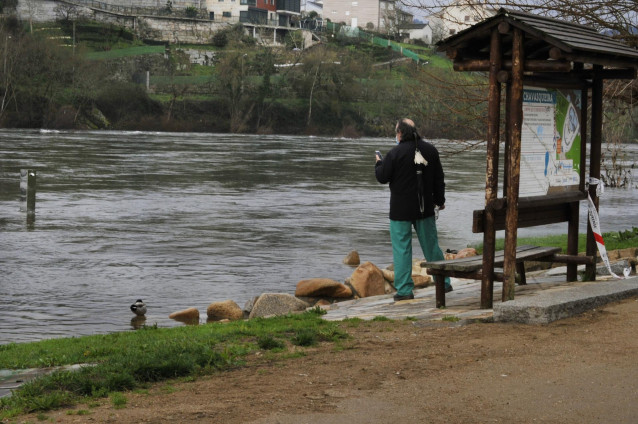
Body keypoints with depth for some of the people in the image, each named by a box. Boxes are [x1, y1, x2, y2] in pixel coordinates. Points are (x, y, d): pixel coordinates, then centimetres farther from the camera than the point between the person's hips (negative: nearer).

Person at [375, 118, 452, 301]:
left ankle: (404, 290, 0)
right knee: (431, 246, 14)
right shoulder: (430, 150, 3)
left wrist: (379, 163, 13)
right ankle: (443, 283, 20)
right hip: (425, 208, 5)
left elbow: (382, 177, -7)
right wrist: (440, 200, 22)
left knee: (402, 249, 1)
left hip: (401, 210, -5)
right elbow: (439, 178, 10)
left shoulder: (395, 153, -13)